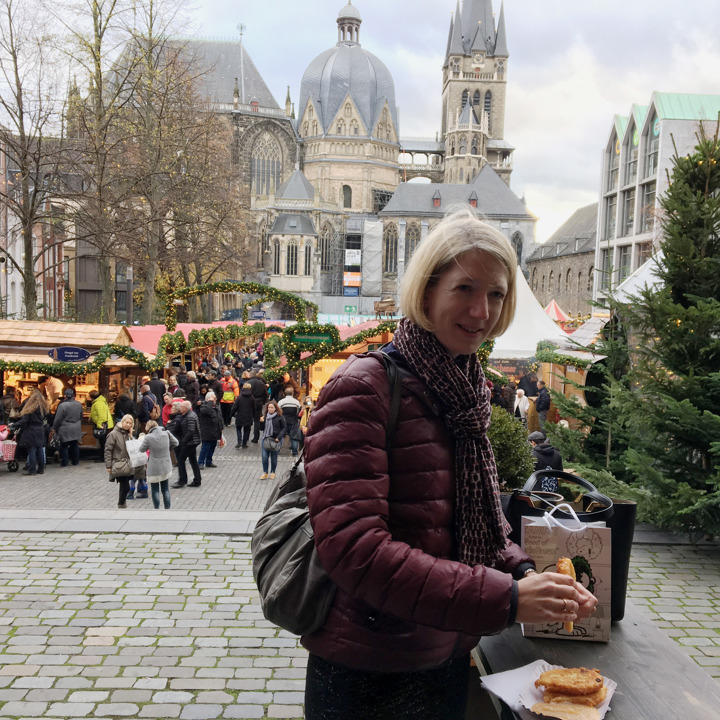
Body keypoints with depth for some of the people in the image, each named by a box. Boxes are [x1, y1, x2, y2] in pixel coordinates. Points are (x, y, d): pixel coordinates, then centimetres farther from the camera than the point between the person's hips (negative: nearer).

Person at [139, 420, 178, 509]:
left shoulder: (148, 437, -17)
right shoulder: (166, 434, -6)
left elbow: (142, 449, -4)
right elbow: (175, 443, 6)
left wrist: (143, 440, 12)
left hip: (154, 469, -4)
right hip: (166, 467, 4)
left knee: (155, 490, 11)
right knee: (166, 489, 14)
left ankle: (157, 509, 15)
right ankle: (167, 508, 18)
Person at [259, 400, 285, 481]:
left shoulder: (279, 417, -6)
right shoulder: (265, 416, 6)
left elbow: (283, 428, -2)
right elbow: (262, 428, 11)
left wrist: (278, 438, -12)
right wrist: (261, 422, -8)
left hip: (275, 440, -3)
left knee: (274, 457, 6)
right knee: (264, 456, -3)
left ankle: (272, 472, 22)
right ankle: (265, 472, 11)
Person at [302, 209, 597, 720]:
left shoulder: (466, 394, 6)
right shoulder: (364, 388, -20)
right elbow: (352, 548, -27)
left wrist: (523, 573, -6)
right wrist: (503, 599, -28)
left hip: (451, 656, 7)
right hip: (371, 674, -7)